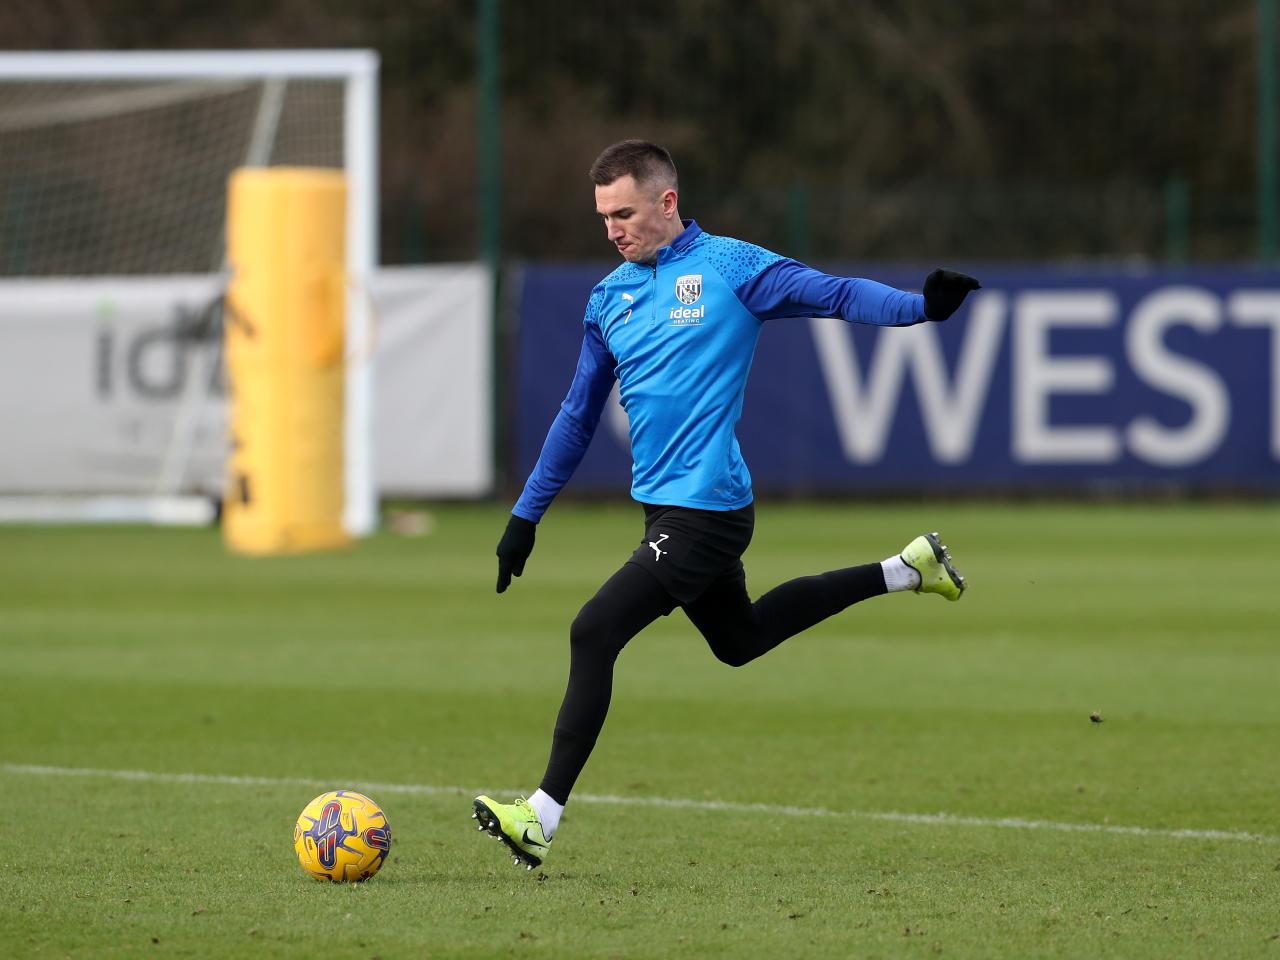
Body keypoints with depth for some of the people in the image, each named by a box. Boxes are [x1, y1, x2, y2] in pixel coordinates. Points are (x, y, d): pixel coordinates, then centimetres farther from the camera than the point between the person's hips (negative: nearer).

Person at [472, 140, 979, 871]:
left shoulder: (729, 268, -7)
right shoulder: (610, 298, 12)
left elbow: (834, 295, -12)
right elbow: (579, 415, 20)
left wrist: (923, 307, -29)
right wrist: (526, 515, 20)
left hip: (706, 506, -9)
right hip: (668, 508, 9)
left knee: (594, 634, -15)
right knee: (738, 639, 22)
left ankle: (542, 818, -12)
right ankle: (906, 571, 34)